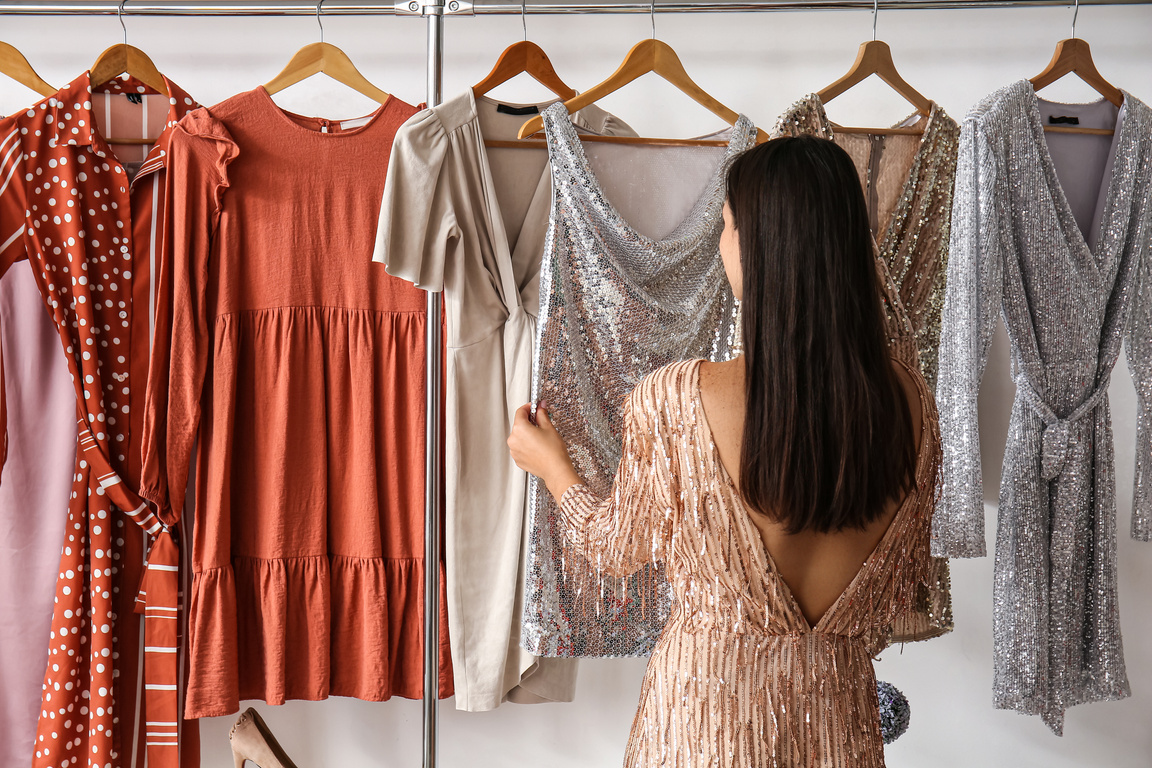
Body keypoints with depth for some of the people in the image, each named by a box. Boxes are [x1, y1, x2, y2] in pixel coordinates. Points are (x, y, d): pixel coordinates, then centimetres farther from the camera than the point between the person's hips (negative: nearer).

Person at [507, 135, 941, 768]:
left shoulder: (673, 400, -24)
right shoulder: (906, 398, -12)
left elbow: (618, 548, -5)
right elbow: (903, 578, 1)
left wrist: (550, 464, 13)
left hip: (710, 707, -3)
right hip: (839, 709, 3)